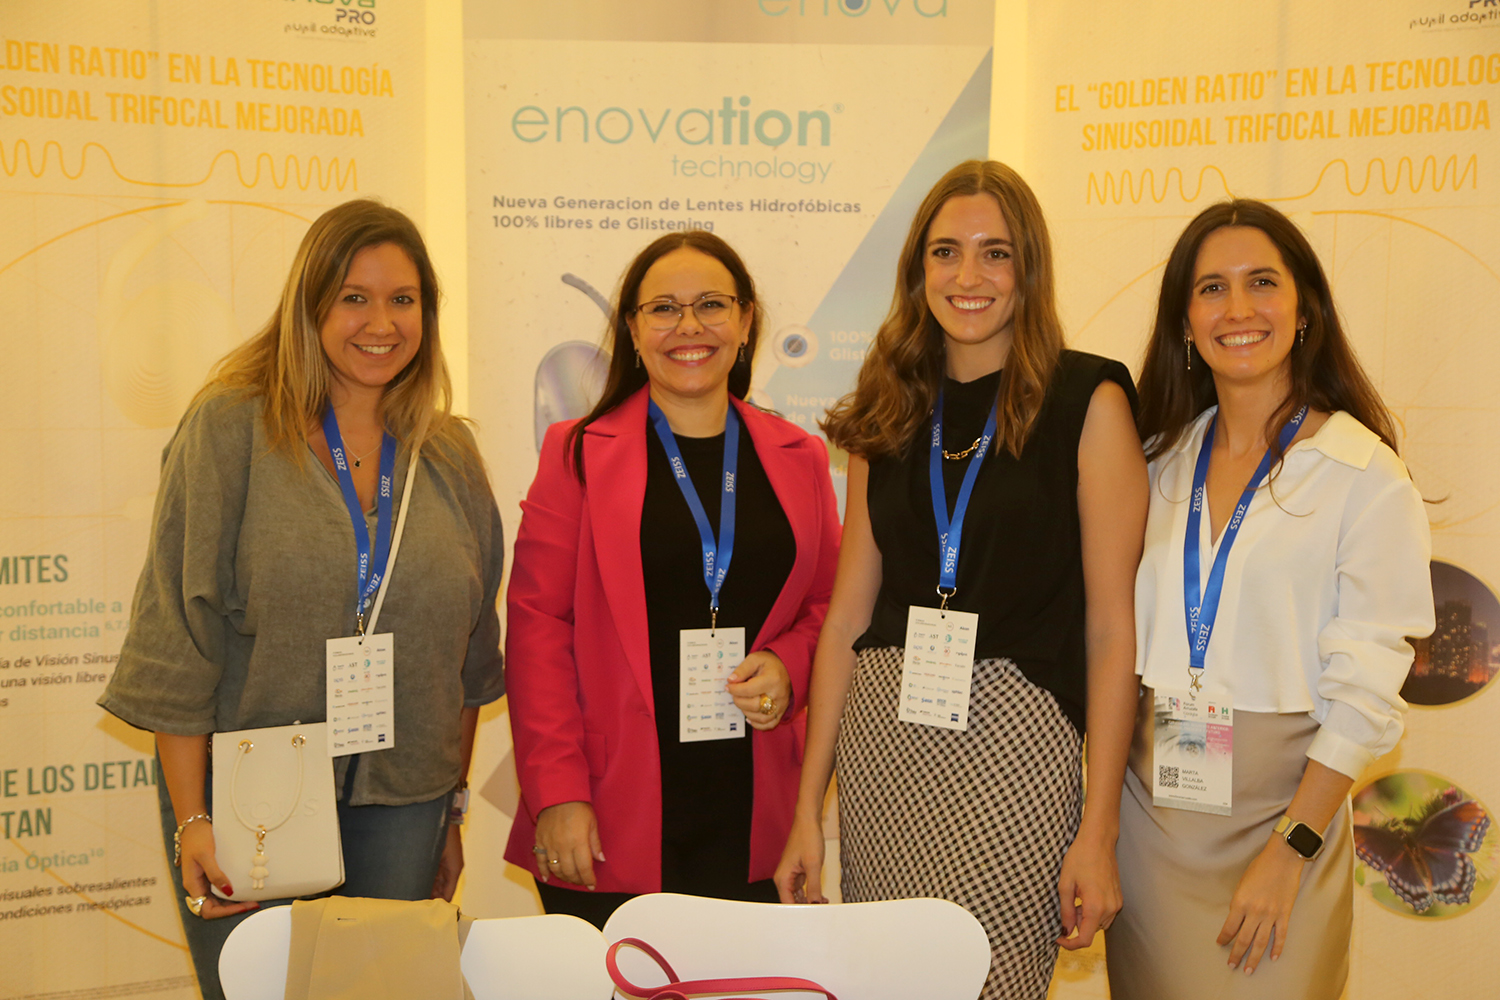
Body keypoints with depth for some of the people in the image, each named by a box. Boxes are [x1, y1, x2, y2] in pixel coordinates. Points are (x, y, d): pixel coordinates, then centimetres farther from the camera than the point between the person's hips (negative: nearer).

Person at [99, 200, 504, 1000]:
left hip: (400, 806, 3)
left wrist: (453, 810, 13)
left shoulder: (450, 455, 6)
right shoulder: (230, 429, -6)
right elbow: (178, 637, -8)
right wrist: (191, 820, -12)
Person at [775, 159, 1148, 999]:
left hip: (1010, 742, -4)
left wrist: (1098, 835, -9)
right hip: (879, 742, 4)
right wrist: (807, 812, 7)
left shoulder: (1086, 401, -3)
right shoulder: (889, 412, 9)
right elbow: (848, 615, 9)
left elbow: (1110, 629, -5)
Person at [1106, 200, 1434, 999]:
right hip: (1149, 799, 4)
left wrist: (1288, 851, -15)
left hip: (1280, 802, -4)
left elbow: (1365, 692, -11)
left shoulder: (1365, 474, -8)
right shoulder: (1162, 461, 6)